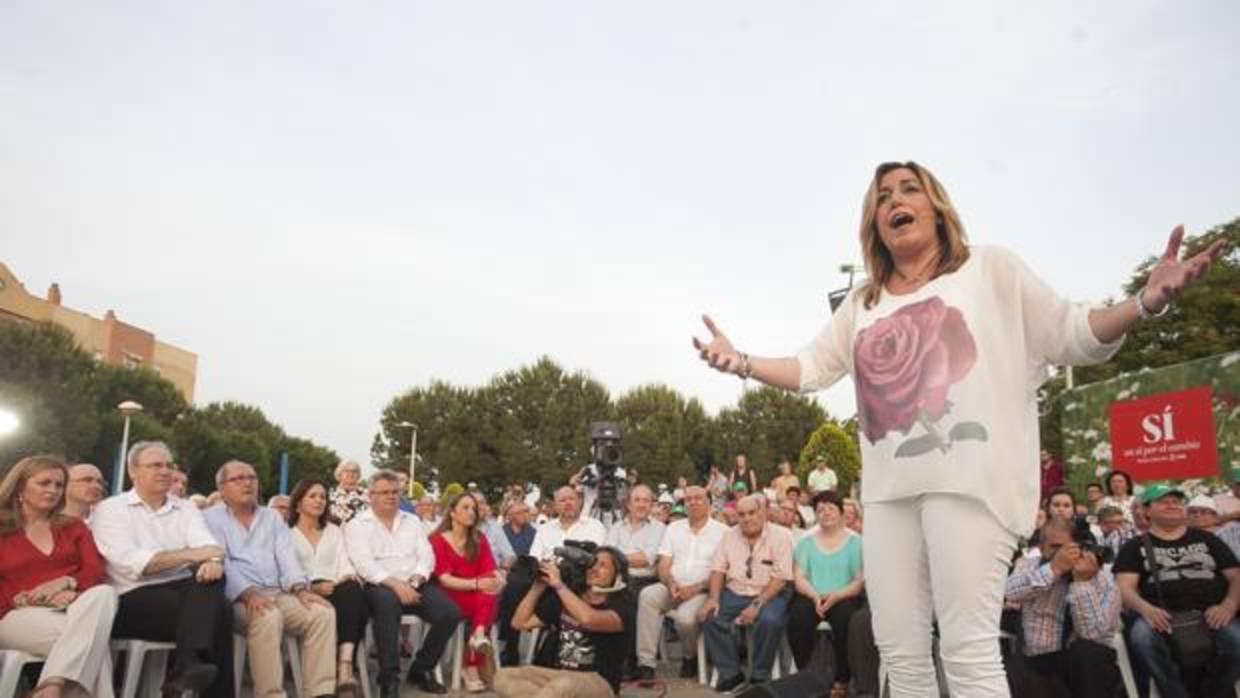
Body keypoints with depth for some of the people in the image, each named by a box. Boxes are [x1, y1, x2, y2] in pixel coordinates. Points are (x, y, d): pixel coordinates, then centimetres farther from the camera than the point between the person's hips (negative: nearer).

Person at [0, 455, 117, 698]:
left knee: (104, 593, -37)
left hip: (74, 606, 3)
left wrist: (64, 582, -15)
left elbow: (95, 571, 8)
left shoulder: (73, 526, 22)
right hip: (22, 615, -2)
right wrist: (37, 598, -15)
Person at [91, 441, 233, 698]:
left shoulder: (186, 508, 18)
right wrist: (190, 555, -18)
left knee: (210, 578, -32)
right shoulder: (110, 509, 5)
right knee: (217, 610, -30)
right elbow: (130, 563, -12)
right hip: (135, 599, -4)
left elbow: (208, 545, -1)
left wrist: (213, 560, -27)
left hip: (185, 591, 5)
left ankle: (187, 666, -39)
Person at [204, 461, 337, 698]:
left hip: (279, 593, 5)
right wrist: (248, 592, -25)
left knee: (323, 612, -21)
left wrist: (300, 588, -12)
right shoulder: (211, 519, 8)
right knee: (268, 617, -37)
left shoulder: (273, 518, 21)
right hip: (239, 598, -4)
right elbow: (220, 562, -8)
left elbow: (286, 555, 8)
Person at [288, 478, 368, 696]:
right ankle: (341, 667, -34)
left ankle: (344, 666, -44)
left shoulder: (334, 531, 28)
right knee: (349, 595, -37)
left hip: (337, 590, 4)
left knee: (352, 590, -35)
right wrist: (312, 587, -18)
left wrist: (349, 576, -10)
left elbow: (344, 562, 14)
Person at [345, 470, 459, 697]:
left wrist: (415, 580, -12)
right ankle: (389, 679, -29)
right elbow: (364, 564, -10)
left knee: (450, 613, -20)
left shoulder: (412, 521, 19)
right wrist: (395, 584, -23)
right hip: (380, 586, -4)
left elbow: (427, 555, 9)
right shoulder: (357, 525, 5)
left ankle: (421, 670, 2)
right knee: (387, 601, -40)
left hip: (415, 585, 5)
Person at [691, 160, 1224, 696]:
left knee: (968, 652, -12)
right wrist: (741, 363, 3)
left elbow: (1072, 338, 7)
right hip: (889, 487, 5)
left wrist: (1146, 302, -12)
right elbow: (810, 369, 19)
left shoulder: (990, 268, 11)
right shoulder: (861, 303, 22)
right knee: (900, 653, 7)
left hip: (969, 476, -5)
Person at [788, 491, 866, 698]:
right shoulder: (806, 542, 16)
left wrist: (836, 596, -19)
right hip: (811, 597, 2)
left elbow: (861, 580, -1)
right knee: (797, 617, -32)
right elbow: (798, 578, 5)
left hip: (843, 598, -1)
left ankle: (842, 680, -18)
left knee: (845, 617, -36)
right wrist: (815, 596, -16)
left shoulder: (855, 542, 9)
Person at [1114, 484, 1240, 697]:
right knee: (1141, 636, -36)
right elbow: (1125, 587, 4)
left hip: (1211, 615, 2)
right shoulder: (1136, 546, 16)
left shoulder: (1207, 539, 24)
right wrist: (1145, 608, -19)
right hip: (1164, 618, -2)